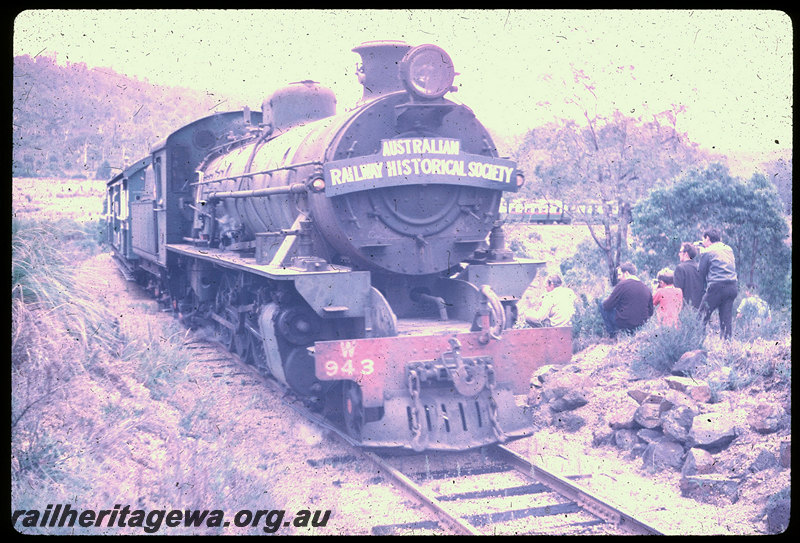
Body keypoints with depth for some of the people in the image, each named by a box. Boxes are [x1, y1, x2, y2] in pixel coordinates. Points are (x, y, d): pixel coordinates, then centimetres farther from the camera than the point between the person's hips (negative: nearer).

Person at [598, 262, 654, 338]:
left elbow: (607, 306, -8)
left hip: (624, 323, -7)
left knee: (602, 304, 11)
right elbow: (650, 312, 11)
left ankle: (612, 334, 10)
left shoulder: (622, 284, -13)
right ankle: (630, 331, 21)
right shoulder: (646, 288, 5)